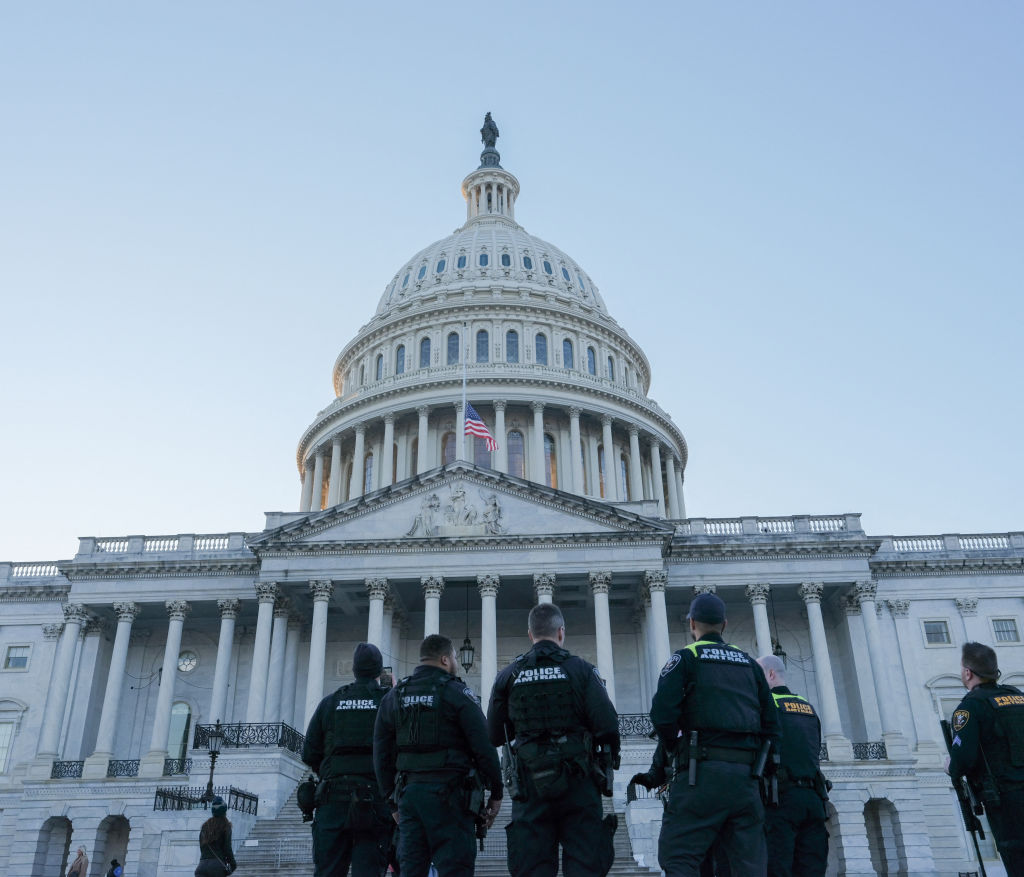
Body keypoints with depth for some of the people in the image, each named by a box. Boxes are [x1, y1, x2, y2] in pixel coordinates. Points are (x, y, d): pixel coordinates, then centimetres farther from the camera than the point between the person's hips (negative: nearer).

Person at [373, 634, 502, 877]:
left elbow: (381, 754, 13)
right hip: (449, 792, -5)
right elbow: (484, 746, -8)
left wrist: (393, 801, 18)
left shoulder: (393, 697, 13)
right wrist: (496, 793, 1)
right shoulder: (456, 692, -3)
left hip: (408, 792, 5)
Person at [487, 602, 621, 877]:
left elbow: (494, 736, 8)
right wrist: (609, 759, 11)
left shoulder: (508, 676, 5)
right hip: (578, 782, -1)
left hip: (530, 782, 2)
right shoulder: (581, 670, -1)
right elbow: (608, 726, -9)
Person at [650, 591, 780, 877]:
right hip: (746, 775, 5)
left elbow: (662, 712, -10)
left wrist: (673, 747, 7)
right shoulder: (748, 663, 19)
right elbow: (772, 724, 14)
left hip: (702, 771, -5)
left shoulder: (686, 657, 3)